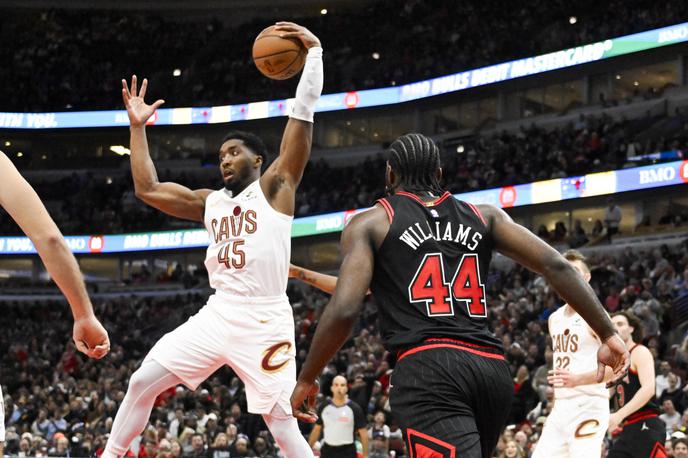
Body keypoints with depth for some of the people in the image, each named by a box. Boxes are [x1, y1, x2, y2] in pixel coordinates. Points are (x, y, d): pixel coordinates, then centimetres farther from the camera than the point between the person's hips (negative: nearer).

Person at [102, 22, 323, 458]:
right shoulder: (211, 202, 18)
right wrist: (138, 128, 17)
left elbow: (302, 116, -6)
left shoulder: (274, 186, 2)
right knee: (142, 382, 2)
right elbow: (148, 189, 18)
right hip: (218, 314, 6)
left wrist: (314, 51, -12)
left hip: (264, 320, -6)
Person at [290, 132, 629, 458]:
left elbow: (344, 310, -3)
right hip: (492, 368, 5)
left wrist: (306, 380, 9)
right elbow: (555, 265, 8)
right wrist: (607, 334, 9)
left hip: (427, 370, -5)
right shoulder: (484, 216, 20)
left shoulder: (369, 223, 10)